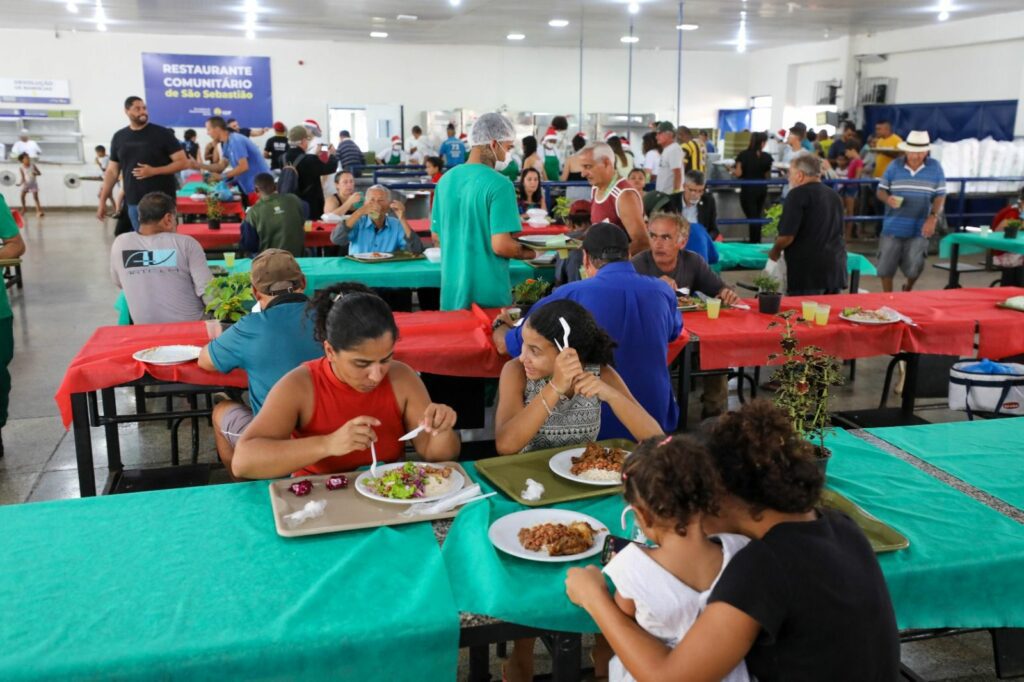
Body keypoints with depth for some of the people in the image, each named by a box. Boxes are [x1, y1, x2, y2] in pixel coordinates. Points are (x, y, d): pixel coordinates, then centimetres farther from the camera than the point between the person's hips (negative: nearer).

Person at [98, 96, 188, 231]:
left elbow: (183, 162, -7)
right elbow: (112, 171, 15)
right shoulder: (119, 137, 9)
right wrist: (102, 201, 11)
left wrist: (153, 171, -17)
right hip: (133, 202, 4)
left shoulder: (162, 133, -4)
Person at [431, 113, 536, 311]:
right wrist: (527, 252, -3)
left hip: (452, 291, 7)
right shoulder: (499, 184, -16)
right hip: (488, 294, -6)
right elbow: (501, 246, -21)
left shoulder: (446, 179, 6)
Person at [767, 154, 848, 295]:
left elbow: (787, 236, -16)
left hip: (807, 270, -8)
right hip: (835, 268, 8)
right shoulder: (834, 196, 16)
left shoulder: (798, 194, -9)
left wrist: (773, 255, 1)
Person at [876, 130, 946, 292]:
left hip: (919, 229, -1)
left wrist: (933, 218, -13)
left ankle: (908, 290, 30)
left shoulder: (935, 168, 0)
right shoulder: (894, 167, 0)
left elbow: (940, 196, 1)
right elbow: (881, 190, 4)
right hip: (893, 227, 1)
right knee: (886, 265, 3)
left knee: (914, 266, -2)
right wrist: (887, 199, -20)